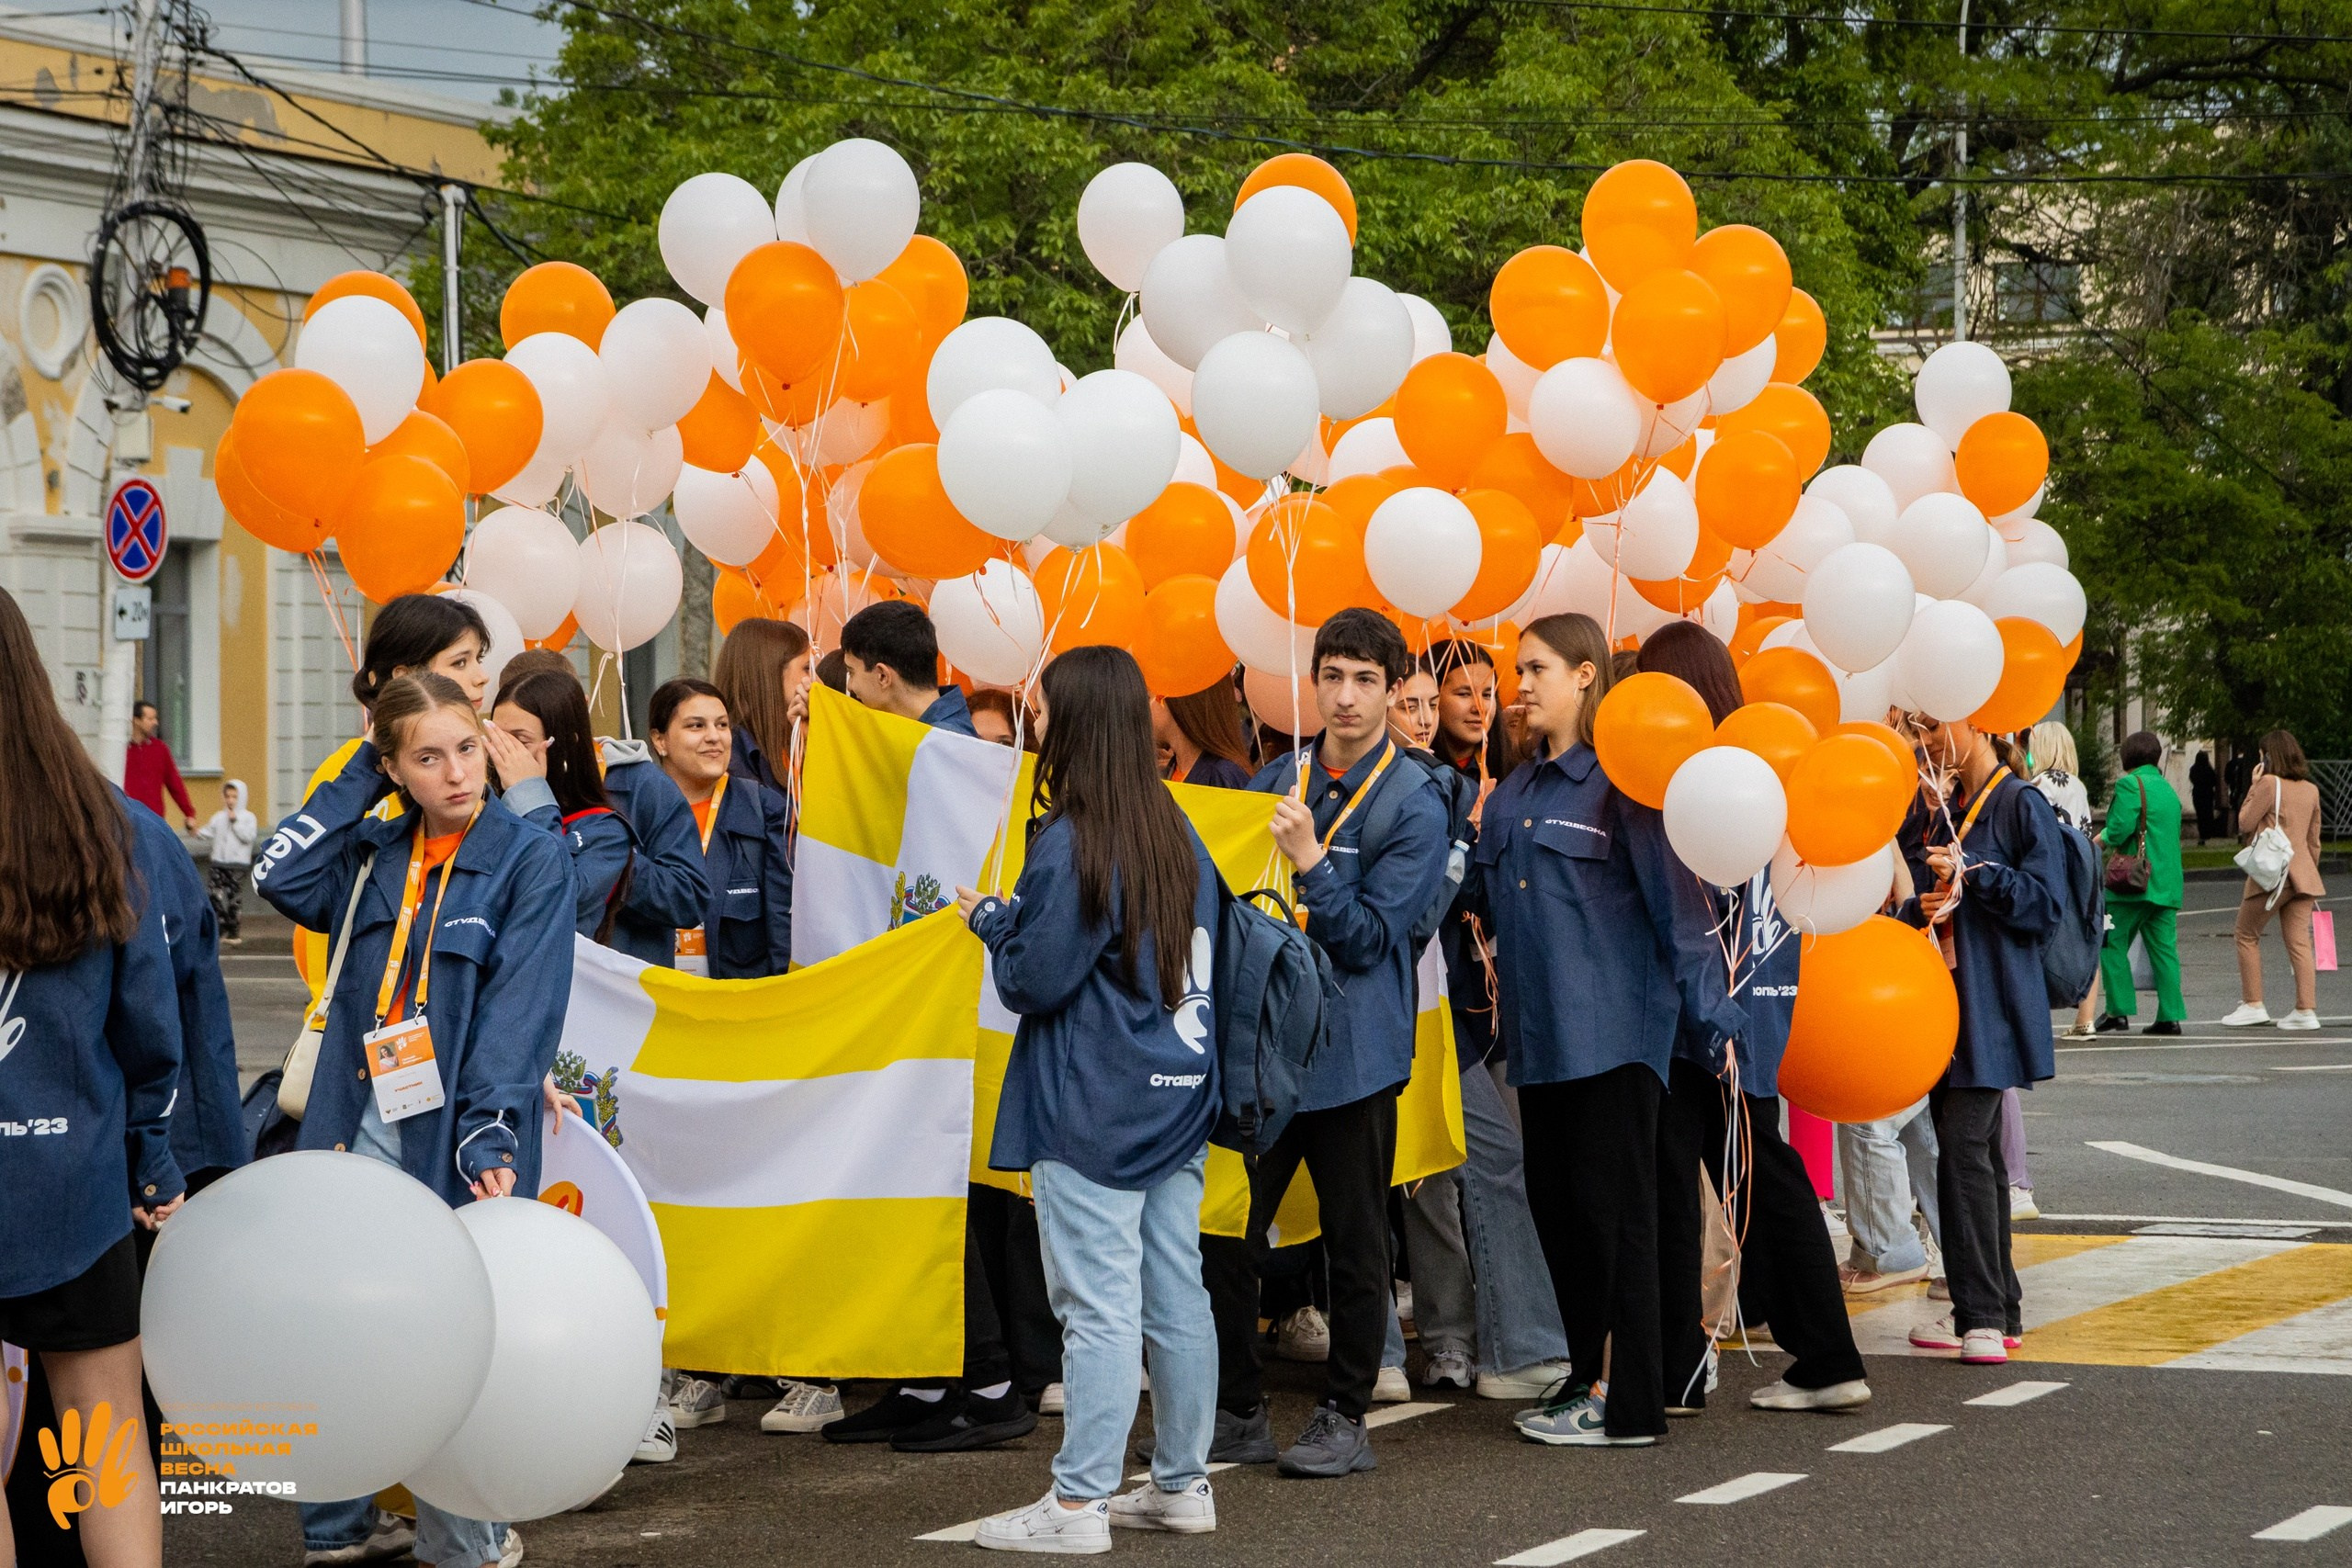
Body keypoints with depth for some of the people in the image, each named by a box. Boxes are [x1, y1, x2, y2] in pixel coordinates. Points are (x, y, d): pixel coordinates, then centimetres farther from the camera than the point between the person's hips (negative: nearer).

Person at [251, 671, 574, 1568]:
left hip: (457, 1138, -4)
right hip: (360, 1125, 4)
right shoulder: (374, 853, 12)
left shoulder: (531, 860, -3)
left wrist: (491, 1136, -21)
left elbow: (522, 1007, -11)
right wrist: (357, 780, 1)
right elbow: (282, 880, -4)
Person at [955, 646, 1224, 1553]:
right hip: (1177, 1099, 8)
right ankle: (1182, 1485, 19)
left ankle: (1078, 1503, -3)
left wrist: (993, 920, 5)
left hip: (1092, 1111, -8)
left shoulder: (1069, 844, -14)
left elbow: (1036, 981, -14)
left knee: (1099, 1305, -6)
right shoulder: (1178, 836, 8)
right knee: (1176, 1295, 11)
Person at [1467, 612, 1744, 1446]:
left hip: (1614, 1025, -8)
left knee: (1609, 1206, -6)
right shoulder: (1511, 795, 15)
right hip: (1539, 1029, 8)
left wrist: (1711, 1016, -14)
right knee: (1553, 1202, 9)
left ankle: (1627, 1404, -2)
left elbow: (1677, 901, -11)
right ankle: (1587, 1376, 20)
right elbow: (1487, 902, 21)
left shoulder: (1622, 781, -8)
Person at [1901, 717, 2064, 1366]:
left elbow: (2045, 903, -12)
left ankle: (1984, 1316, -13)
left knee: (1965, 1145, -15)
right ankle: (1993, 1310, 14)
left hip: (1992, 1005, -9)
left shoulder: (2022, 805, -7)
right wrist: (1922, 907, 3)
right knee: (1971, 1152, 9)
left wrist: (1972, 875, -18)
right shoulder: (1949, 814, 18)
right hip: (1945, 998, 9)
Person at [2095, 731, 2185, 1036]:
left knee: (2112, 945, 1)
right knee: (2164, 948, 6)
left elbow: (2119, 829, -18)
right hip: (2167, 883, 7)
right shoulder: (2168, 789, 18)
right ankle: (2171, 1015, 2)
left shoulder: (2130, 785, -7)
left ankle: (2119, 1011, -4)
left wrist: (2100, 840, 2)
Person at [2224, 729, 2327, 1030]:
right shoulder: (2311, 790, 12)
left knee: (2248, 936, 7)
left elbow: (2245, 824, -4)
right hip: (2303, 873, 6)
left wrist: (2253, 787, 3)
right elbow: (2314, 840, 17)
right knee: (2299, 942, 3)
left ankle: (2253, 1004, 5)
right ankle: (2306, 1010, -4)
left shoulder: (2269, 783, -10)